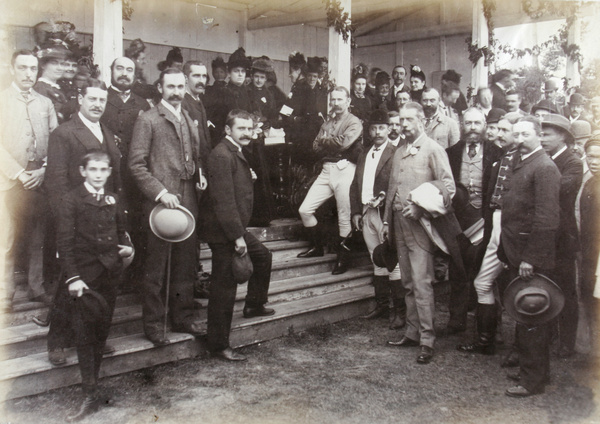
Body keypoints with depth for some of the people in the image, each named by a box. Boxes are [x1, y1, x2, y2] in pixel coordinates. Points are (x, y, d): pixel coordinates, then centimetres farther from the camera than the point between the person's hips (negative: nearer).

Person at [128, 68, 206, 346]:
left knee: (186, 263, 12)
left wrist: (201, 174, 6)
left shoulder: (189, 120, 18)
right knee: (155, 267, 1)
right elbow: (136, 164, -9)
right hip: (159, 201, -6)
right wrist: (161, 193, -17)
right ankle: (153, 323, 13)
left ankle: (183, 317, 26)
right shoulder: (147, 120, -3)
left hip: (188, 201, 6)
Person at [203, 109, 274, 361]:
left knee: (263, 256, 27)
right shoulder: (222, 155, -20)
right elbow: (224, 200, -25)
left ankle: (254, 305, 46)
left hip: (237, 229, 10)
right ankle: (218, 346, 9)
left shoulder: (236, 152, 13)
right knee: (224, 288, -3)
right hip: (224, 233, -10)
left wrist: (250, 177, 6)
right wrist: (238, 237, -24)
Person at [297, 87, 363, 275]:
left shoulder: (354, 122, 0)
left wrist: (325, 140, 1)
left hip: (344, 169, -6)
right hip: (327, 169, 6)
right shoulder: (327, 123, 21)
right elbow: (316, 146, 11)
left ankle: (343, 257, 14)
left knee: (344, 217, -1)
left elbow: (343, 143, -15)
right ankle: (317, 247, 21)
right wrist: (333, 143, -7)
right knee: (304, 210, 2)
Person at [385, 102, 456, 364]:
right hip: (399, 225, 7)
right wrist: (387, 221, 17)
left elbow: (448, 187, -12)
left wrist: (419, 208, -18)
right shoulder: (399, 152, 16)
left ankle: (427, 340, -1)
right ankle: (412, 333, 22)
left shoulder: (433, 149, -5)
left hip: (420, 225, -7)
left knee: (421, 284, -9)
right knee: (408, 283, 12)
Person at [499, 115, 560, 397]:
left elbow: (545, 219, -19)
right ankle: (528, 367, 30)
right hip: (516, 253, 9)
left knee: (531, 319, 0)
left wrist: (530, 258, -21)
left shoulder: (545, 168, -13)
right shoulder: (519, 163, 16)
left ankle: (533, 380, 11)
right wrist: (506, 250, 10)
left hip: (532, 258, -9)